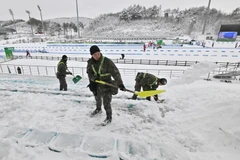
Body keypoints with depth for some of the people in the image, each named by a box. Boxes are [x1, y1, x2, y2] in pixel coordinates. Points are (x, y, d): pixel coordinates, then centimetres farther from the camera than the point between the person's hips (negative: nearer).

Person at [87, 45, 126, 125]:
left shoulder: (107, 61, -23)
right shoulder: (90, 62, -7)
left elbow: (115, 73, -25)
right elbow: (89, 72, 0)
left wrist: (120, 84, -31)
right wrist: (94, 78, -21)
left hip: (106, 85, -6)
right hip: (96, 85, 6)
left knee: (106, 103, -1)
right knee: (97, 99, 28)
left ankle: (109, 118, 23)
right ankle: (98, 109, 59)